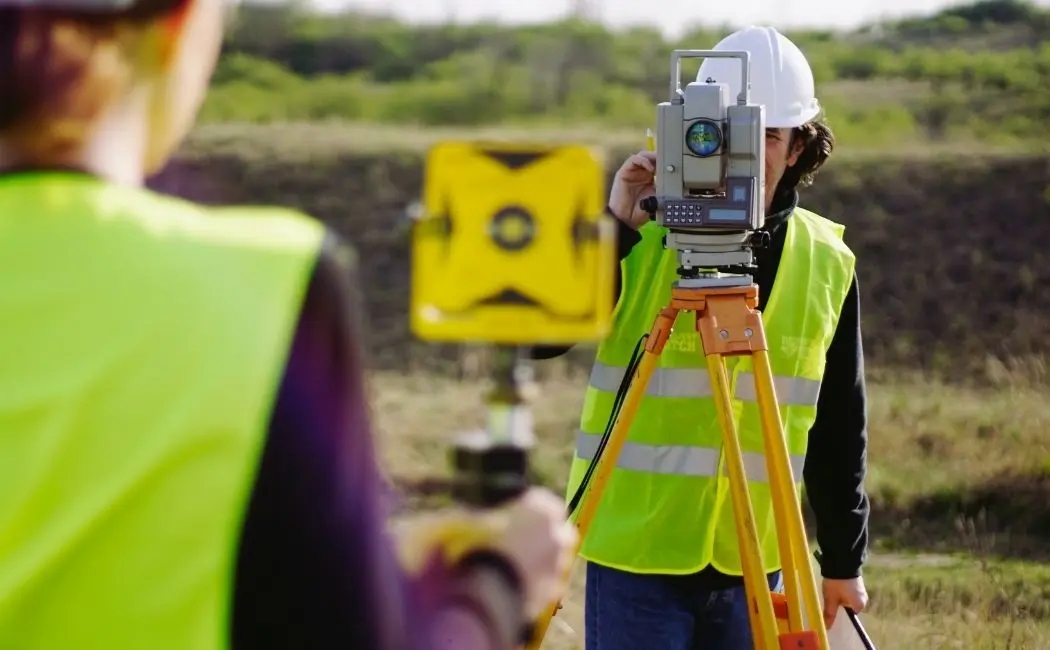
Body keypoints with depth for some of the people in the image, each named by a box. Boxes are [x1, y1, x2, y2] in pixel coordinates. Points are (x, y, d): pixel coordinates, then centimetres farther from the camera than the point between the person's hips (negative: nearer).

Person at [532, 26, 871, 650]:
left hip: (752, 568, 3)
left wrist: (844, 561, 13)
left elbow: (839, 427, 11)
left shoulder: (827, 264, 4)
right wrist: (611, 228, -23)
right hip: (637, 558, -3)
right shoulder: (642, 239, -5)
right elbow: (532, 334, -16)